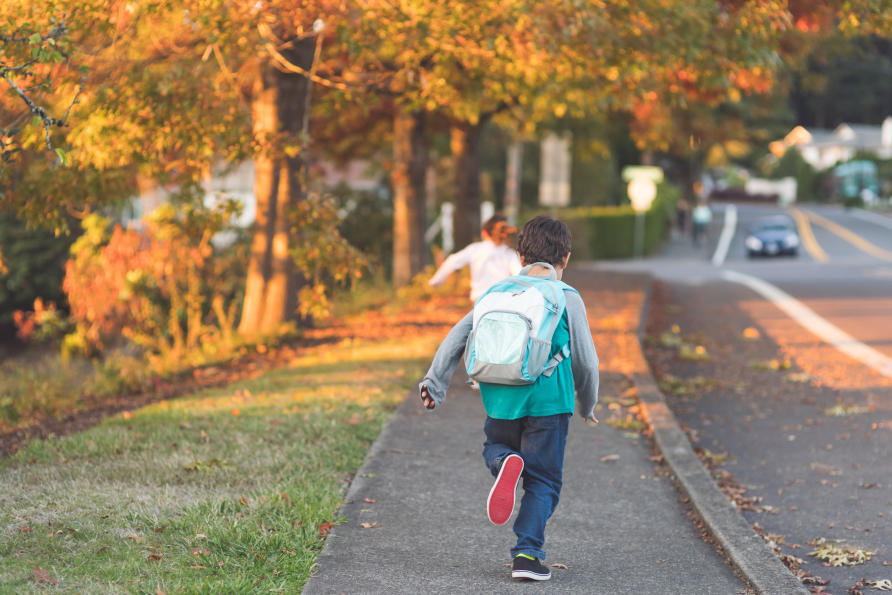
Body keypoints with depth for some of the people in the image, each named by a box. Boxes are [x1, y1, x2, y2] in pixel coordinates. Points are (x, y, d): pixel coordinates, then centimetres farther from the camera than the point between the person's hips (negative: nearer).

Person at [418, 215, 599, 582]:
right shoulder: (567, 298, 1)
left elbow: (459, 334, 5)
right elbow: (585, 360, 4)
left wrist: (435, 382, 10)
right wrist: (587, 406, 20)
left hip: (501, 400, 3)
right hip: (547, 401, -2)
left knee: (495, 446, 29)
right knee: (543, 481, 7)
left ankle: (505, 463, -7)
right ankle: (527, 553, -6)